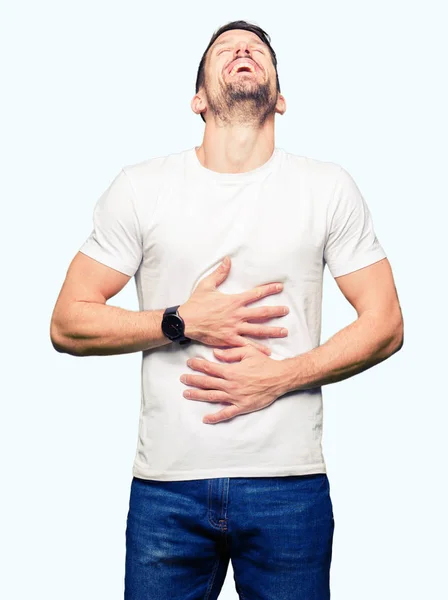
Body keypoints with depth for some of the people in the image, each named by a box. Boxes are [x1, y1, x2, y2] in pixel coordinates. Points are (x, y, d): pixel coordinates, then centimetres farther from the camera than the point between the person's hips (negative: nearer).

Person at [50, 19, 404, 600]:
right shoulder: (139, 188, 3)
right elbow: (67, 323, 1)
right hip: (166, 485, 0)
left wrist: (280, 376, -11)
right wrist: (183, 322, -11)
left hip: (290, 485, 0)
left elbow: (385, 323, 2)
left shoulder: (329, 187, 4)